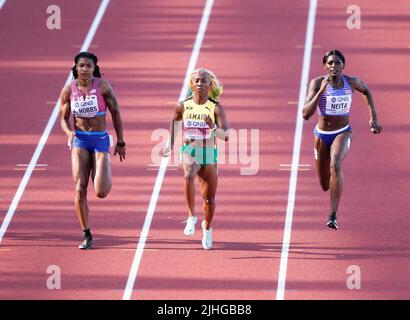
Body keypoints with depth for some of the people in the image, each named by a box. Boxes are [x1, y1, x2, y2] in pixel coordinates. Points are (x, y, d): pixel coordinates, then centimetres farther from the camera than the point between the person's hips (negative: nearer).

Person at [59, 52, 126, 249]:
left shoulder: (102, 86, -6)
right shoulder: (68, 90, 0)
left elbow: (115, 112, 2)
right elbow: (64, 119, 8)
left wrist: (120, 142, 3)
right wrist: (69, 132, -15)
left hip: (100, 139, -2)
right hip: (79, 139, 2)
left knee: (101, 192, -12)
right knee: (80, 189, -10)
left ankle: (106, 174, 27)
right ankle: (86, 236, -2)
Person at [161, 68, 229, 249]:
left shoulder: (216, 108, -7)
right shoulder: (183, 106, -2)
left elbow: (225, 136, -14)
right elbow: (174, 121, 20)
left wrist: (213, 127, -33)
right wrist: (169, 144, 14)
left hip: (209, 155, 1)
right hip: (188, 153, -1)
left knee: (209, 198, 11)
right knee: (188, 176, -35)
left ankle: (207, 228, 40)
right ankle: (191, 217, -22)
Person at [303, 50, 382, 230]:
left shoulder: (351, 82, -10)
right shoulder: (317, 83, -16)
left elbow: (366, 91, 14)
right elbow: (305, 115, -24)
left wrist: (373, 118, 8)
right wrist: (321, 91, -33)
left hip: (342, 133, -1)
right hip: (322, 134, 1)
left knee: (335, 164, -34)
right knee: (325, 186, 13)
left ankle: (333, 215, -32)